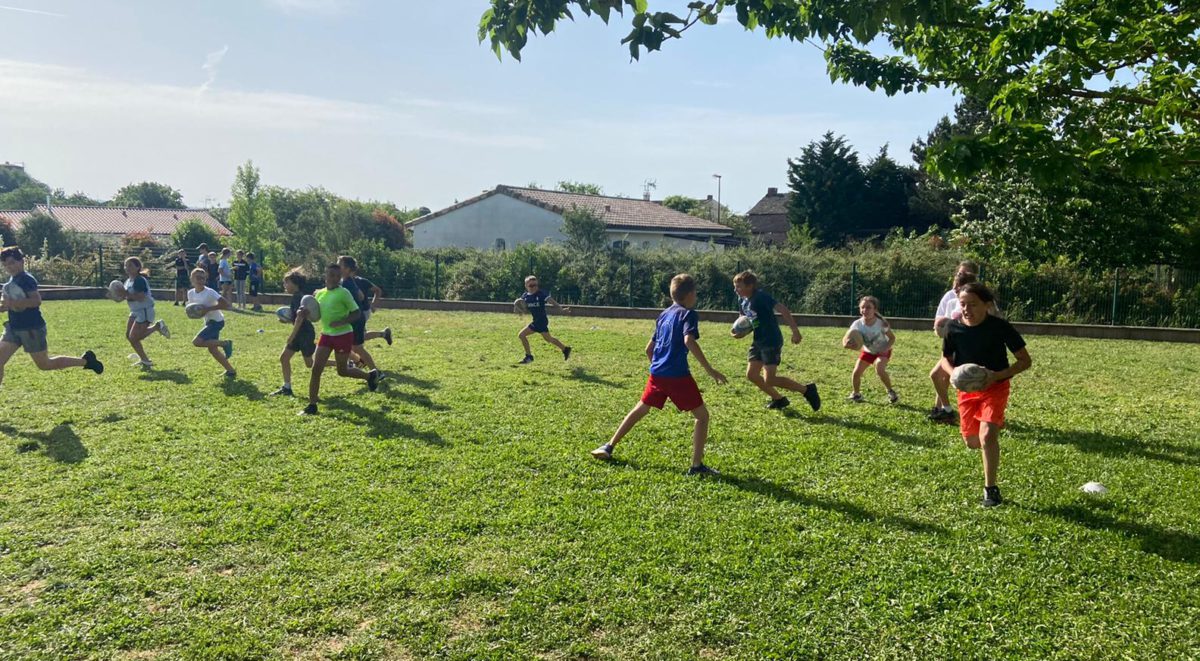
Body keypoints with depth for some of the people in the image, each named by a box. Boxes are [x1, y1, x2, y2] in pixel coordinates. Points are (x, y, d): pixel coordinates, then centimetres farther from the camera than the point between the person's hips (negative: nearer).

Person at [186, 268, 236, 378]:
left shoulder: (210, 292, -18)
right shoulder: (191, 293, 3)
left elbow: (226, 304, -24)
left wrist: (208, 308, -27)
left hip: (216, 321, -8)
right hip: (209, 322, 8)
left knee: (196, 342, -21)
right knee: (212, 350, 8)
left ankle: (225, 343, -8)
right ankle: (231, 371, 16)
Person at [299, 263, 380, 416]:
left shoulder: (343, 293, -12)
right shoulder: (319, 293, 6)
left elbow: (357, 314, -11)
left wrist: (340, 322, -25)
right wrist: (305, 314, -7)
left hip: (343, 335, -5)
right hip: (326, 335, 6)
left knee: (342, 371, 7)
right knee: (316, 369, -3)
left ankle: (371, 376, 34)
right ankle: (312, 406, 4)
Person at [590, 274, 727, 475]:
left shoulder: (664, 315, 17)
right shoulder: (689, 314, -5)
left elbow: (649, 349, 20)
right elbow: (689, 341, -24)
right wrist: (709, 370, -23)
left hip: (657, 374, 7)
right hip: (678, 376, -7)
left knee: (640, 410, 23)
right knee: (702, 415, 4)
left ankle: (609, 447, 26)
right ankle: (697, 465, -1)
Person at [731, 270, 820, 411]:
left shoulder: (761, 296, -20)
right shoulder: (742, 300, 6)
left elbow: (783, 309, -25)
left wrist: (795, 330, -32)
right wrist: (741, 333, -4)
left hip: (771, 342, -9)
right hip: (758, 341, 9)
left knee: (769, 379, -12)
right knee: (751, 374, 7)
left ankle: (807, 390, 3)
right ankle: (779, 399, 23)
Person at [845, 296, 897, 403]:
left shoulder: (881, 323, -28)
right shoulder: (857, 324, -24)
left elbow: (892, 338, -14)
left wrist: (886, 348, -31)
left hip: (882, 351, -3)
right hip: (867, 351, 3)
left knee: (880, 369, -28)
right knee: (856, 372, -5)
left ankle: (891, 392, -5)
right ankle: (856, 394, 21)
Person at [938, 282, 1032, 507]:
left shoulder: (1000, 327, -20)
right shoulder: (954, 328, -11)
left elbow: (1025, 360, -12)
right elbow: (945, 359, 3)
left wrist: (998, 375, -27)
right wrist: (954, 374, -19)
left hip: (995, 387, -4)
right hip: (967, 389, 4)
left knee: (987, 435, -24)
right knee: (972, 442, 12)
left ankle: (991, 488, -6)